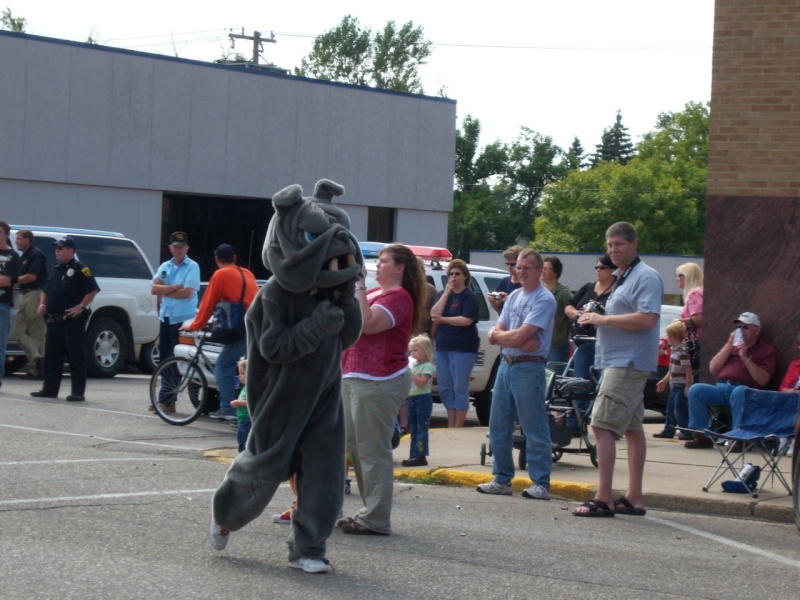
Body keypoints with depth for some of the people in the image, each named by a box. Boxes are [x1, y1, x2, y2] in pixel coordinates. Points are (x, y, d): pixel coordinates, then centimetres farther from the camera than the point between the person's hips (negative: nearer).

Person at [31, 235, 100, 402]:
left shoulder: (80, 270, -7)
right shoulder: (54, 270, 17)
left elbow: (92, 290, -12)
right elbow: (46, 290, 27)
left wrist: (81, 306, -17)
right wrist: (42, 304, 10)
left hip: (72, 321, -8)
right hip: (53, 320, 8)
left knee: (76, 357, -5)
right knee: (51, 357, 10)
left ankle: (78, 392, -4)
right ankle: (49, 389, 17)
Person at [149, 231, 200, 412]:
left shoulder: (192, 267, -4)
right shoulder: (165, 267, 13)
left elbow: (188, 292, -16)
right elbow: (154, 289, 0)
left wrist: (165, 292, -6)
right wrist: (175, 287, -12)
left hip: (183, 319, -7)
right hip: (166, 317, 7)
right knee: (164, 358, 9)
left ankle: (166, 399, -5)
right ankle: (167, 399, 14)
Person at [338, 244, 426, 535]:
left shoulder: (399, 297, -11)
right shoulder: (374, 292, 19)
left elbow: (367, 323, -25)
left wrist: (358, 287, -19)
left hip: (378, 382, -10)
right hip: (354, 377, 10)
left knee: (373, 451, -9)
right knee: (356, 446, 15)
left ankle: (375, 520, -6)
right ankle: (369, 511, 23)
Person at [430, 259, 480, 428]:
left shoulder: (470, 297, -4)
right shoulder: (443, 294, 14)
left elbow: (467, 320, -17)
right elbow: (433, 314, -2)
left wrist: (443, 319, -15)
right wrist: (447, 293, -7)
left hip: (463, 349, -6)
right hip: (442, 347, 6)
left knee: (460, 389, -5)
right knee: (445, 389, 8)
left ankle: (458, 428, -2)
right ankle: (450, 426, 15)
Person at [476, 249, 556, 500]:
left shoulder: (544, 299, -10)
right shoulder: (514, 296, 15)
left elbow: (520, 336, -18)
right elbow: (495, 333, 7)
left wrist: (499, 335, 0)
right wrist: (520, 341, -11)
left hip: (529, 368, -8)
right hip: (506, 365, 8)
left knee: (535, 429, -5)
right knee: (498, 426, 11)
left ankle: (541, 483, -2)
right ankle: (502, 479, 19)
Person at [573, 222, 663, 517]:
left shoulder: (646, 277, -12)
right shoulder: (621, 278, 19)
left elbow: (648, 318, -24)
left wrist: (604, 319, -18)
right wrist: (596, 318, 9)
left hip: (628, 363, -11)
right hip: (619, 361, 11)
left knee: (602, 426, -15)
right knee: (632, 428, 12)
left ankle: (603, 498, -16)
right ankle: (634, 498, 17)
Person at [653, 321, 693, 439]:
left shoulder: (682, 351, -19)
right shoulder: (674, 349, 12)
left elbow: (688, 369, -21)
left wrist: (688, 386, -21)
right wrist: (664, 381, 26)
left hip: (682, 386, -10)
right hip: (675, 385, 10)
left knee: (679, 409, -8)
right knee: (671, 408, 15)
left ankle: (688, 432, -1)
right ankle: (668, 431, 23)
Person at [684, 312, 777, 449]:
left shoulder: (767, 351, 11)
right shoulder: (731, 344, 26)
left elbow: (763, 381, -3)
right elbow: (713, 369, 14)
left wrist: (745, 357, -9)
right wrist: (729, 345, 9)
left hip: (744, 390, -5)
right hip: (721, 388, 5)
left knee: (739, 392, -40)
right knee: (695, 389, -24)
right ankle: (701, 435, -20)